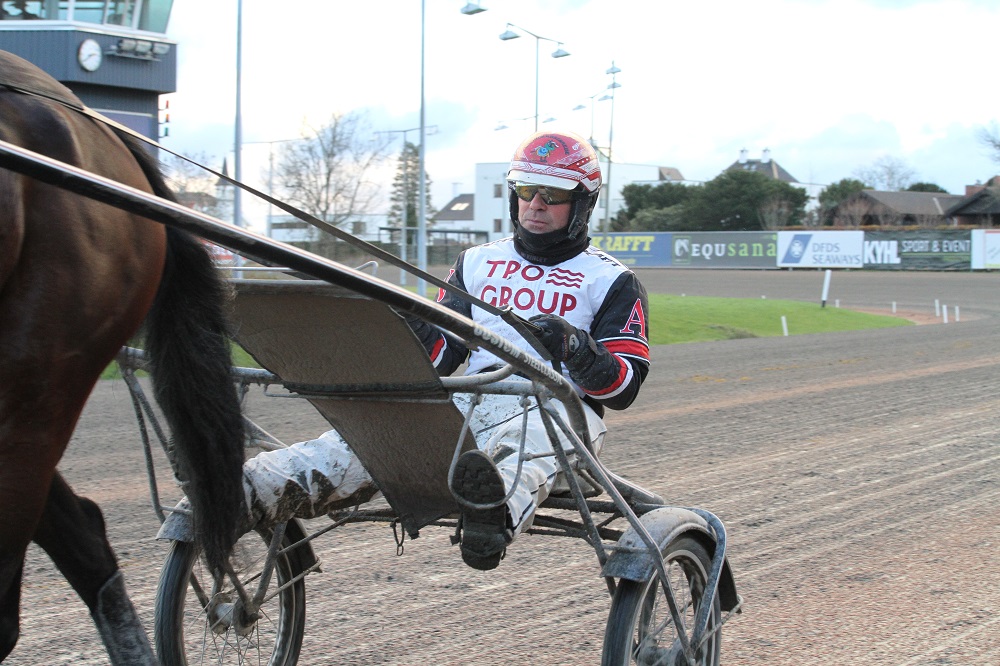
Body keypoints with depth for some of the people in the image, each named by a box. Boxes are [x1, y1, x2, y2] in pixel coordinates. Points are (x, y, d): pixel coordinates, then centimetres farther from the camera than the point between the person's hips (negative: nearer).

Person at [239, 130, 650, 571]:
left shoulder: (611, 281, 14)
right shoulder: (478, 262, 27)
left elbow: (625, 386, 2)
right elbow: (440, 355, 20)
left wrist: (575, 349, -18)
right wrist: (408, 328, -2)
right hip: (470, 398, 4)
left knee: (525, 442, -43)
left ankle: (497, 512, -78)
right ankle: (245, 491, -48)